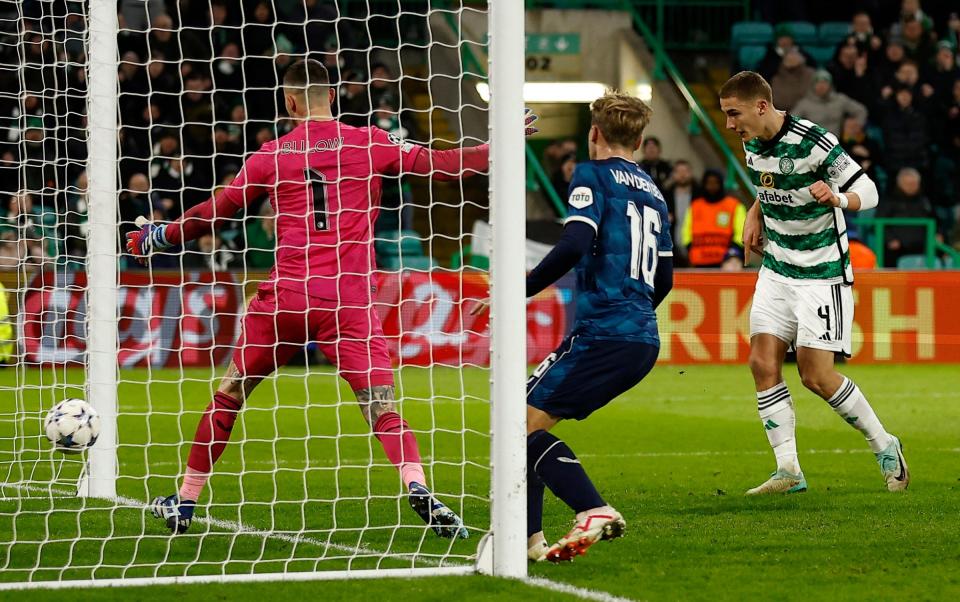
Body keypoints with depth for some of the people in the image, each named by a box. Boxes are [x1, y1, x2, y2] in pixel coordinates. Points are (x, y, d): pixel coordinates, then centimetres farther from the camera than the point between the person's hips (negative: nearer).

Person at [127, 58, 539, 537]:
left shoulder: (271, 155, 8)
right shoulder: (370, 143, 5)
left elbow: (214, 213, 16)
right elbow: (440, 165, 4)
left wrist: (158, 238, 31)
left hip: (284, 297, 1)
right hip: (347, 301, -1)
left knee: (227, 397, 17)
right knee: (381, 405, -7)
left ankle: (185, 502, 23)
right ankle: (417, 486, -31)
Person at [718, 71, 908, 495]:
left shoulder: (813, 143, -22)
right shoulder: (752, 143, 2)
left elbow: (867, 192, -18)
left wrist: (837, 198, -38)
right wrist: (755, 213, 7)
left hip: (822, 273, -7)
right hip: (777, 267, 7)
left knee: (815, 374, -9)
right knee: (763, 362, -5)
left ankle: (885, 448, 11)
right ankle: (788, 471, -2)